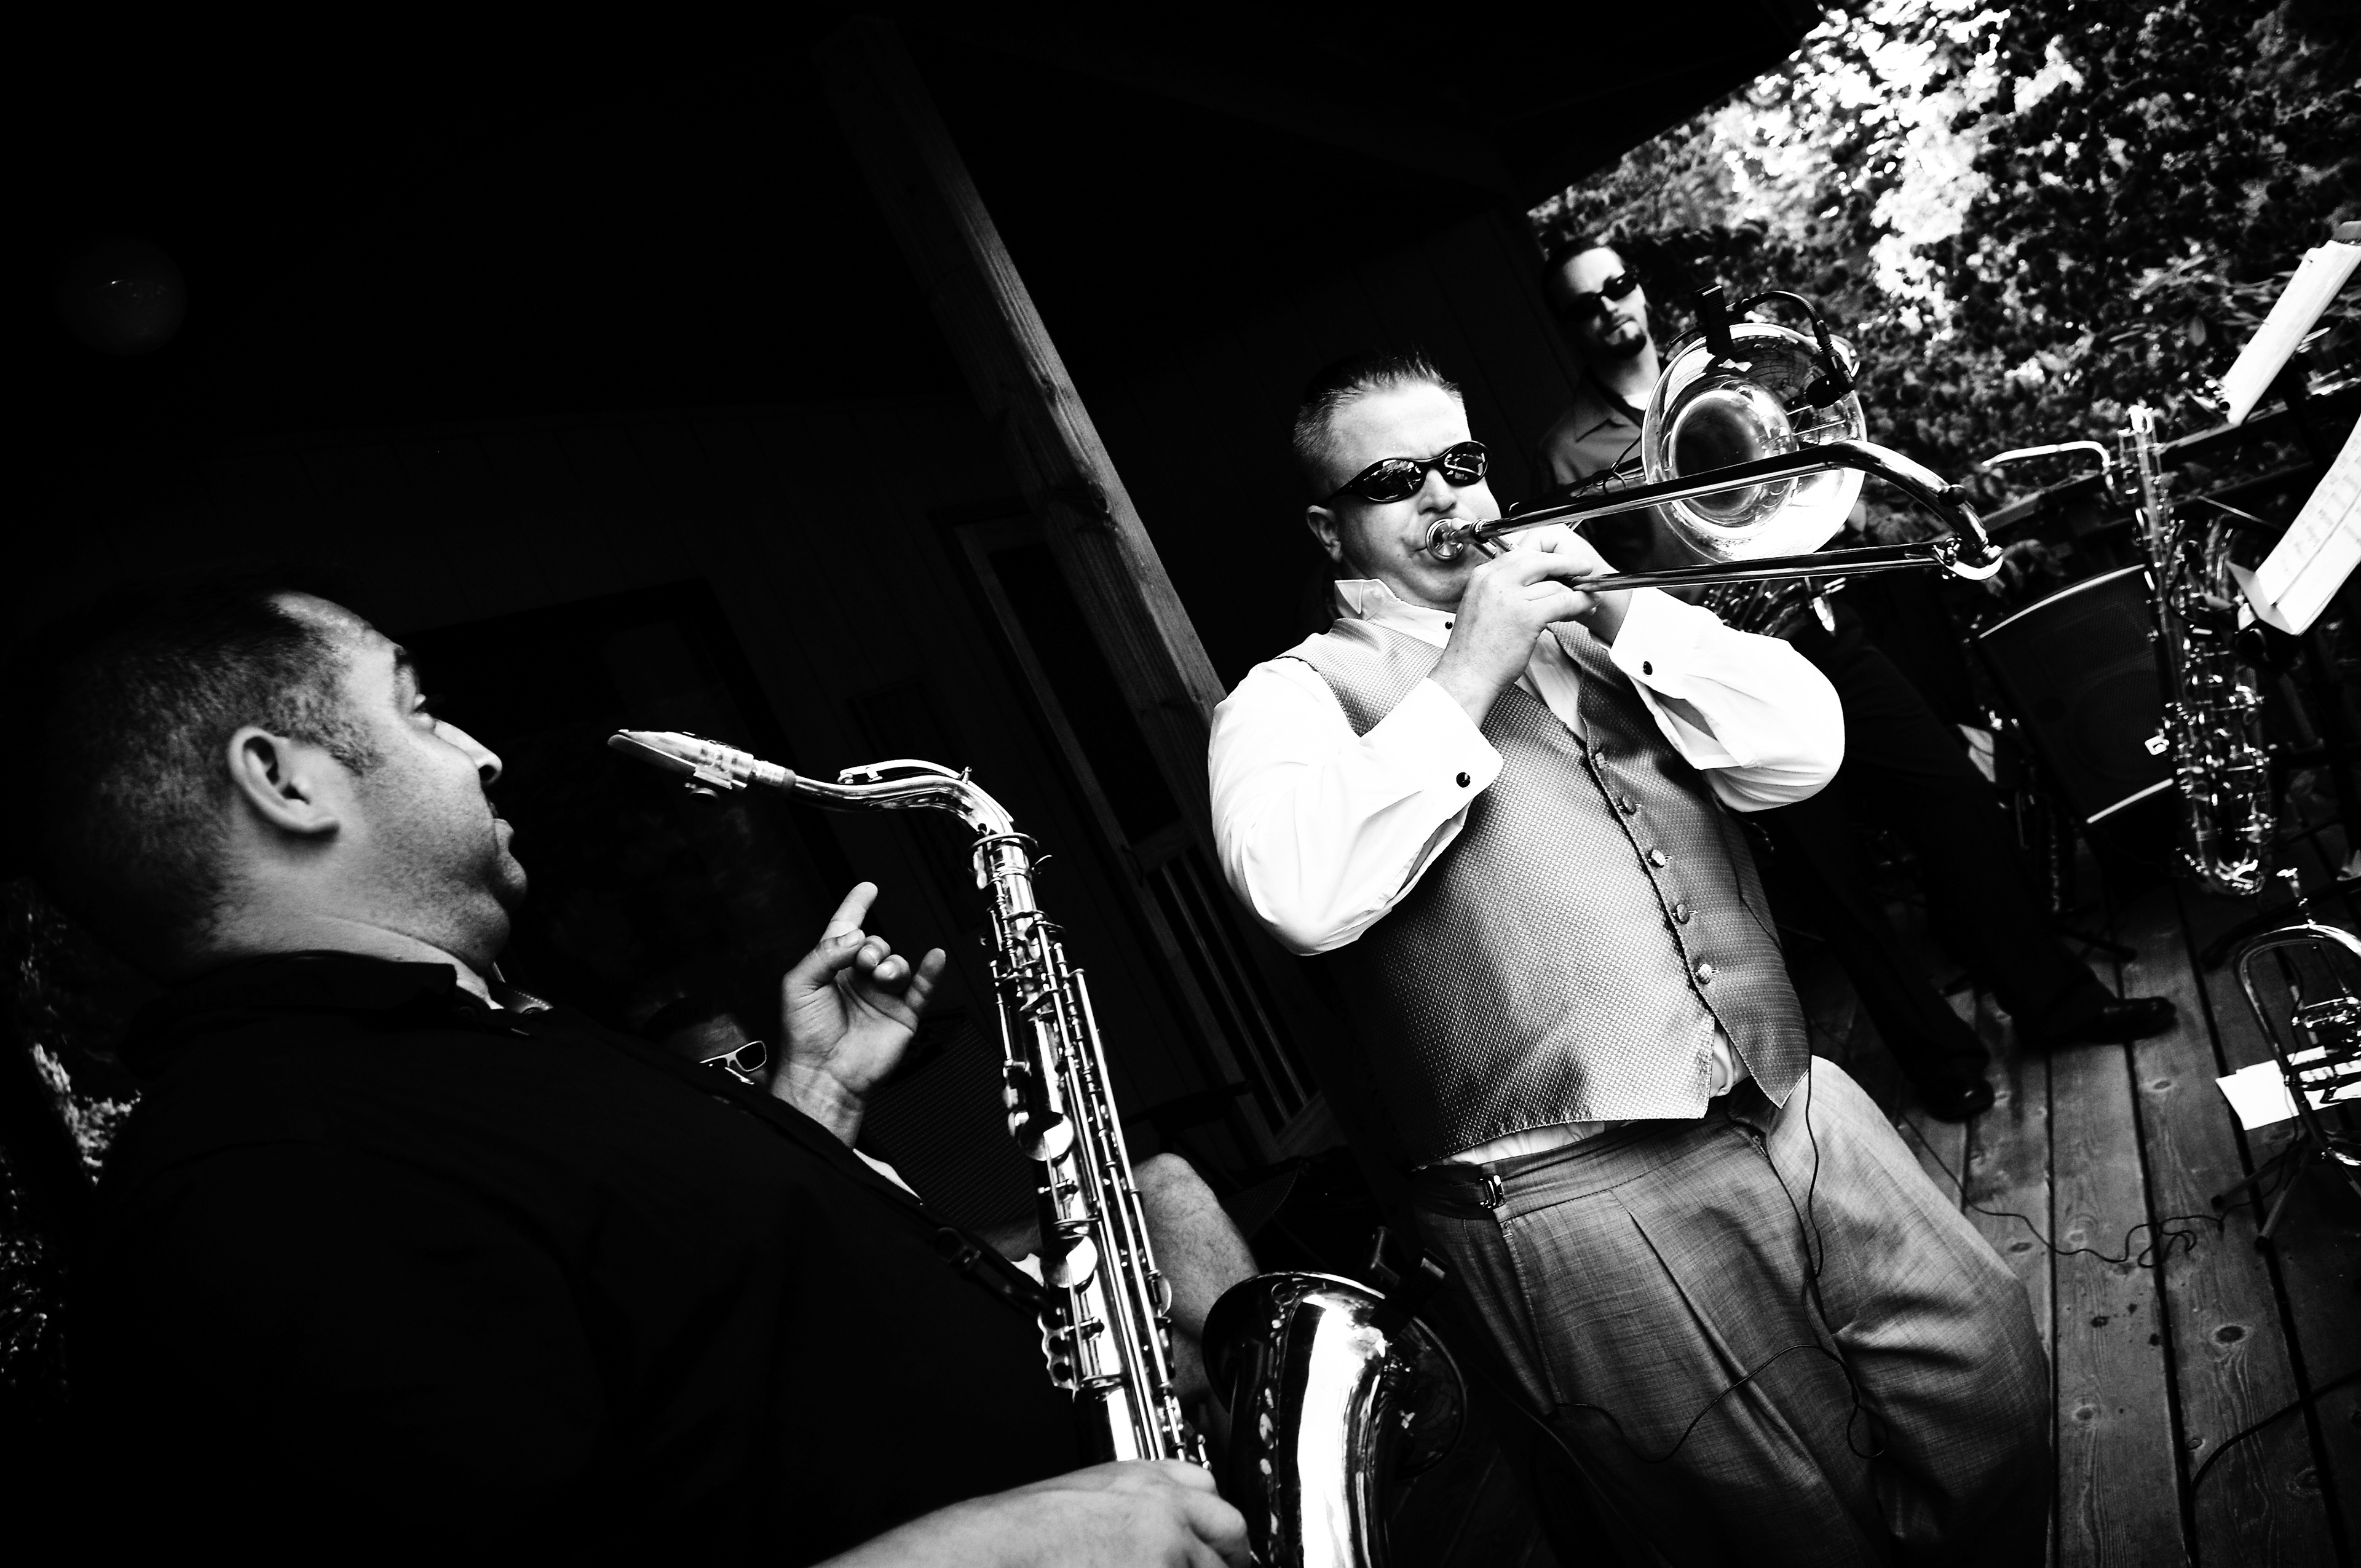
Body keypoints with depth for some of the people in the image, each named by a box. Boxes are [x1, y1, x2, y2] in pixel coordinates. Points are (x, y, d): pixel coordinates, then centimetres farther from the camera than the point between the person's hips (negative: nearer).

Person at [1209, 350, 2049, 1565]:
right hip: (1579, 1188, -5)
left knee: (1995, 1395, 8)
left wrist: (1621, 617, -4)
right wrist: (1465, 676, -15)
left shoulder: (1587, 618, 18)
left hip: (1799, 1111, 5)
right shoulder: (1294, 696, 2)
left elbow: (1801, 749, 6)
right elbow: (1304, 897, -20)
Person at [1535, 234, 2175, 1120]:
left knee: (1959, 799, 4)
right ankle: (1940, 1056, 16)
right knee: (1832, 871, 1)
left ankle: (2053, 999, 19)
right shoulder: (1571, 451, 0)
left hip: (1824, 630, 4)